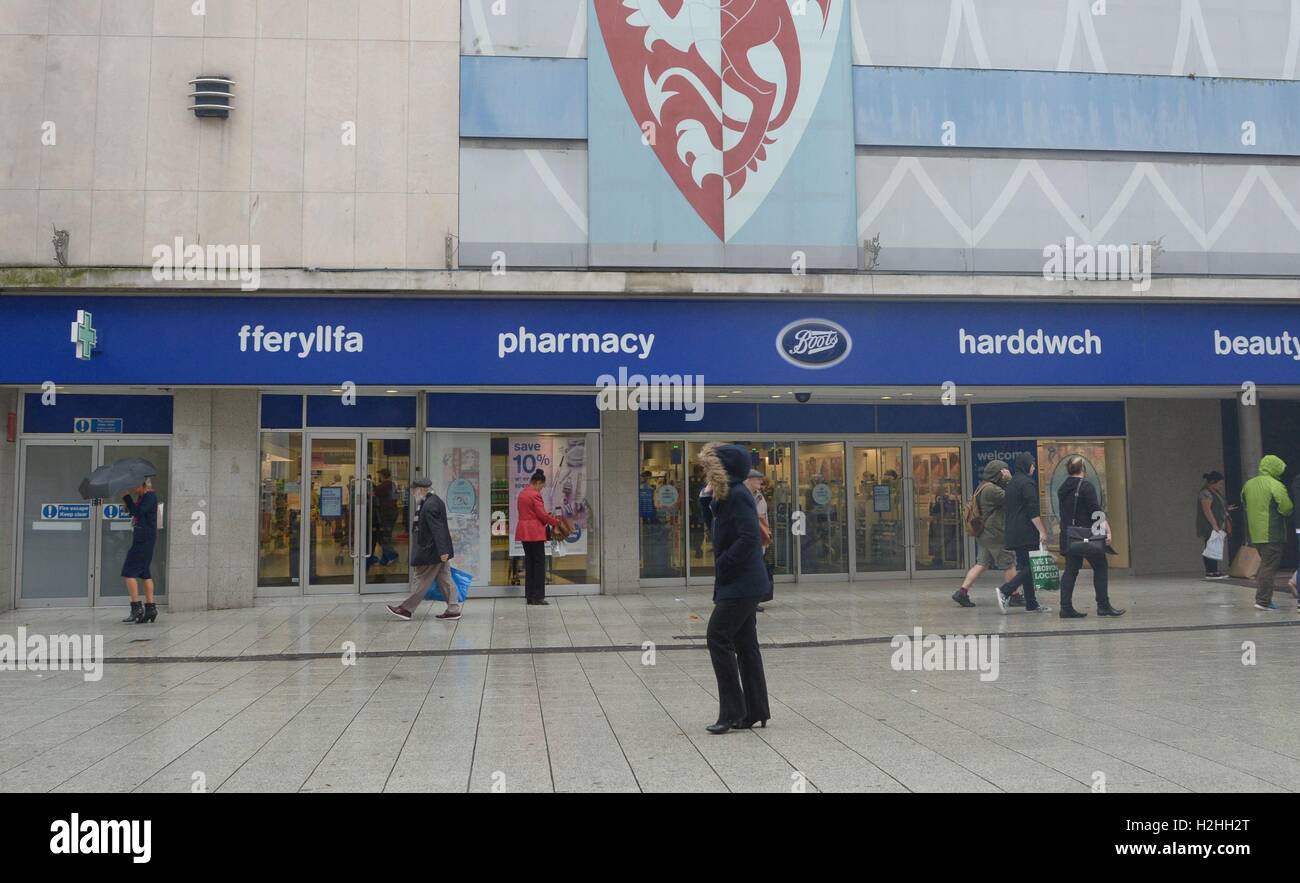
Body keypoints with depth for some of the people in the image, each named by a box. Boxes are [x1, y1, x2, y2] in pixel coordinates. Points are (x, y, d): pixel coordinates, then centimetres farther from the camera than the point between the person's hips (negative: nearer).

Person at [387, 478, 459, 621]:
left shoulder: (429, 506, -20)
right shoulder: (436, 500, 12)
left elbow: (437, 529, -24)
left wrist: (442, 551, -25)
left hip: (430, 551, -10)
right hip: (441, 551, 10)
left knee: (422, 581, 0)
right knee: (445, 580, 10)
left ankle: (407, 609, 9)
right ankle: (453, 610, 12)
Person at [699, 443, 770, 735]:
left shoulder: (738, 497, -15)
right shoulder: (727, 497, 15)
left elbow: (748, 538, -24)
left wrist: (723, 566, -17)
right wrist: (721, 577, 13)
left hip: (741, 585, -10)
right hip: (741, 584, 10)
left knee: (718, 638, -8)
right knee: (745, 645, 12)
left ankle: (732, 711, -2)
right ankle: (755, 712, 18)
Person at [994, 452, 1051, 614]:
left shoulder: (1011, 482, 18)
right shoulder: (1027, 483, -11)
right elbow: (1033, 511, -17)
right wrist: (1042, 531, -16)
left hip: (1014, 533, 9)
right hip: (1027, 533, -9)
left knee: (1025, 566, 9)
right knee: (1031, 566, -7)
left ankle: (1031, 604, 10)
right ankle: (1004, 590, -17)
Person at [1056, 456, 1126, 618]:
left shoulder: (1062, 488, 12)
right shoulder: (1085, 486, -10)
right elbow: (1096, 511, -15)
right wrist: (1107, 529, -15)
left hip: (1068, 536, 7)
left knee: (1071, 570, 7)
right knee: (1101, 568, 3)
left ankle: (1066, 607, 2)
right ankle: (1103, 606, 3)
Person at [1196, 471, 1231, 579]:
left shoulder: (1216, 493, 19)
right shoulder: (1205, 493, -13)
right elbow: (1207, 510, -20)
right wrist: (1214, 525, -23)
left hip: (1217, 526, 10)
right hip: (1209, 527, -10)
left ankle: (1214, 570, 11)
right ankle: (1210, 572, -11)